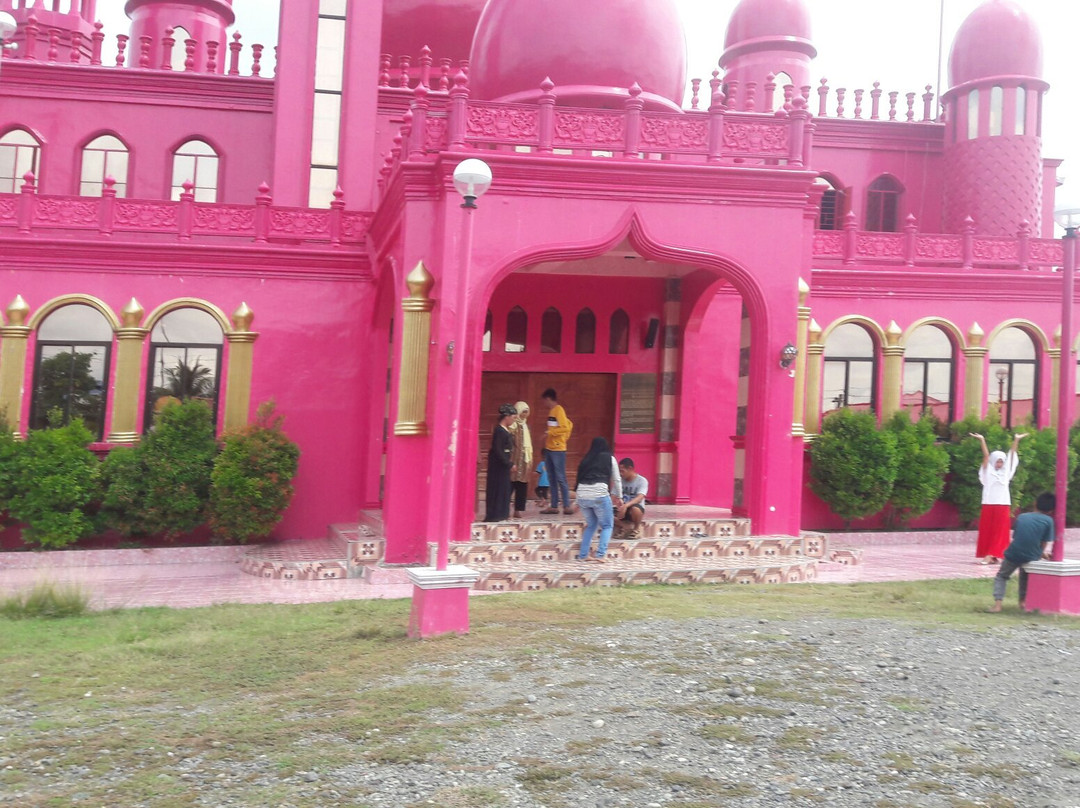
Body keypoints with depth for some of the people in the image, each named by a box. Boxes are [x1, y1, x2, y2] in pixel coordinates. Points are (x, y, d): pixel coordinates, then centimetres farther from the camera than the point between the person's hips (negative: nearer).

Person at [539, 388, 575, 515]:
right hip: (549, 449, 9)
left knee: (560, 478, -7)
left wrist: (550, 433, -16)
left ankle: (567, 506, -3)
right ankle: (554, 506, 11)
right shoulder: (551, 411, 14)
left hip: (558, 449, -9)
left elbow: (566, 427, -19)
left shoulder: (558, 410, -11)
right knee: (552, 479, 8)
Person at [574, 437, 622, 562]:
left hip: (582, 494, 4)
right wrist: (619, 496, 31)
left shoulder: (586, 460, 21)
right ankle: (600, 554, -5)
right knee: (607, 526, 11)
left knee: (591, 524, 22)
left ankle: (583, 555, 17)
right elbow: (616, 480, 17)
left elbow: (580, 478, 18)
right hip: (599, 494, -4)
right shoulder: (610, 458, 14)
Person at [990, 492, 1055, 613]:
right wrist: (1042, 553, 23)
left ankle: (998, 603, 3)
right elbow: (1045, 544, 1)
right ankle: (1023, 601, 27)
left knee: (1001, 576, 22)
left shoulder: (1021, 517, 10)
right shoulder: (1048, 520, 1)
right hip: (1032, 557, 0)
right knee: (1024, 574, 34)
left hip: (1014, 554, 0)